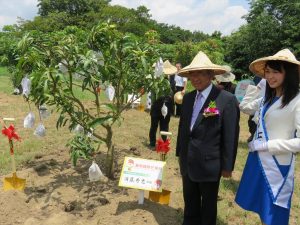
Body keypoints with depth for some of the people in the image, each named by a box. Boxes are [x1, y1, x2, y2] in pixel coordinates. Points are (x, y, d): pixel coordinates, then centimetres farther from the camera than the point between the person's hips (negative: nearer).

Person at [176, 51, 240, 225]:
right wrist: (180, 152, 15)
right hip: (188, 162, 6)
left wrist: (227, 166, -11)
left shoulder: (227, 99, -16)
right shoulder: (188, 97, 4)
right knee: (190, 201, 22)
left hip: (209, 163, -5)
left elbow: (231, 136, -14)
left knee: (208, 205, 15)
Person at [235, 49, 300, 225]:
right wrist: (256, 84, 10)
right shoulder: (268, 98, 6)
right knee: (263, 211, 23)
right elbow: (245, 107, 17)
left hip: (277, 165, -7)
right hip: (258, 160, 8)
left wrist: (266, 145, -20)